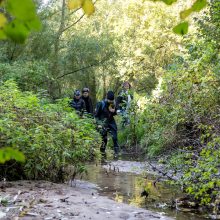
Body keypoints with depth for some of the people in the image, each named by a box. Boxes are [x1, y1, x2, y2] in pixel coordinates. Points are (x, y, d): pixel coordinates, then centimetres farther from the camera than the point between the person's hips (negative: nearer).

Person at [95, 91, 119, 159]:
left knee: (115, 137, -6)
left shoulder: (113, 103, -4)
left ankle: (116, 152, 3)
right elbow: (96, 115, -6)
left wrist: (114, 111, -13)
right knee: (104, 139, -2)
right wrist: (99, 124, -14)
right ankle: (102, 153, 13)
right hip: (103, 123, -3)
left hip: (111, 122, 3)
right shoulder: (101, 104, -14)